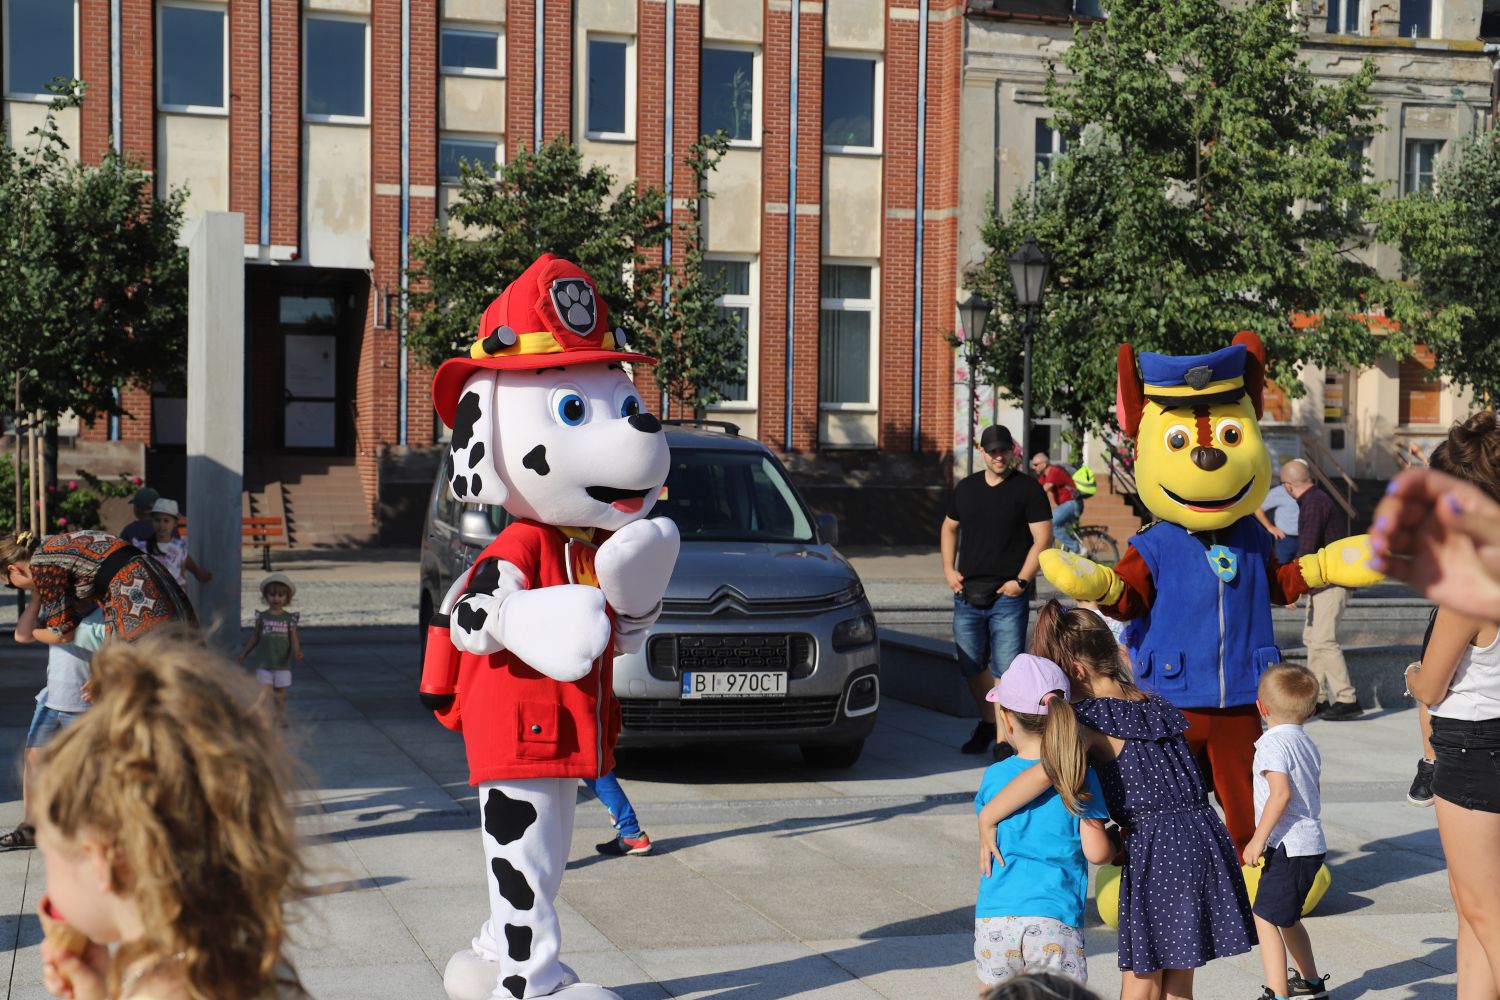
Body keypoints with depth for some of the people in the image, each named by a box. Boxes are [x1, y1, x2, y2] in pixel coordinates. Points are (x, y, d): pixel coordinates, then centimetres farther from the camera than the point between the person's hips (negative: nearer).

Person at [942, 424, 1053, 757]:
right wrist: (948, 569, 8)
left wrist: (1021, 580, -13)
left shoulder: (1027, 489, -3)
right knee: (972, 665, 11)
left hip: (1008, 595, -5)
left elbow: (1043, 537, -7)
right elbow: (949, 528, 23)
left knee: (1006, 667, -8)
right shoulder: (966, 488, 12)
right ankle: (988, 723, 27)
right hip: (967, 593, 5)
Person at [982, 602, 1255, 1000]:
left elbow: (1046, 772, -27)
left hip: (1157, 848, -7)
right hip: (1203, 831, 7)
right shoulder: (1155, 705, 15)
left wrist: (986, 818, -20)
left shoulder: (1090, 717, -9)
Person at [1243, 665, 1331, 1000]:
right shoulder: (1307, 744, 13)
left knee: (1265, 918, -8)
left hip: (1288, 847, -10)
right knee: (1286, 917, 24)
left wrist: (1258, 839, -24)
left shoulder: (1273, 744, -15)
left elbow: (1281, 793, -26)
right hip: (1312, 844, 10)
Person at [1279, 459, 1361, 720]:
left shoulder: (1314, 504, -17)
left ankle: (1347, 700, -14)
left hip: (1331, 582, -11)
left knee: (1324, 640, -14)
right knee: (1311, 638, 13)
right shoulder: (1321, 498, 15)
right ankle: (1316, 698, 18)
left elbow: (1306, 550, -23)